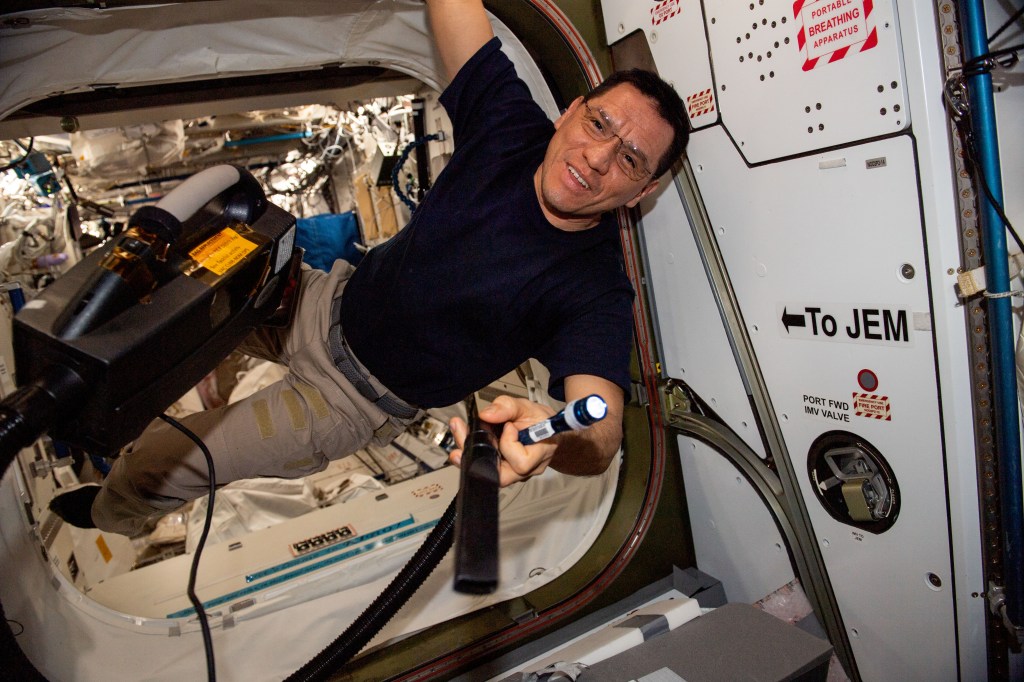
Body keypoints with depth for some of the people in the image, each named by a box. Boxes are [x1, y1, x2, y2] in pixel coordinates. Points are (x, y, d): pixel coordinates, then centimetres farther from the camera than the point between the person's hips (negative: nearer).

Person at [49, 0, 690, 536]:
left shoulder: (597, 291, -27)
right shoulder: (512, 126, -14)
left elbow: (602, 427, -40)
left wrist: (550, 439, -64)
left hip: (351, 400, -5)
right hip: (325, 302, 5)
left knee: (151, 466, 1)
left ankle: (112, 518, 40)